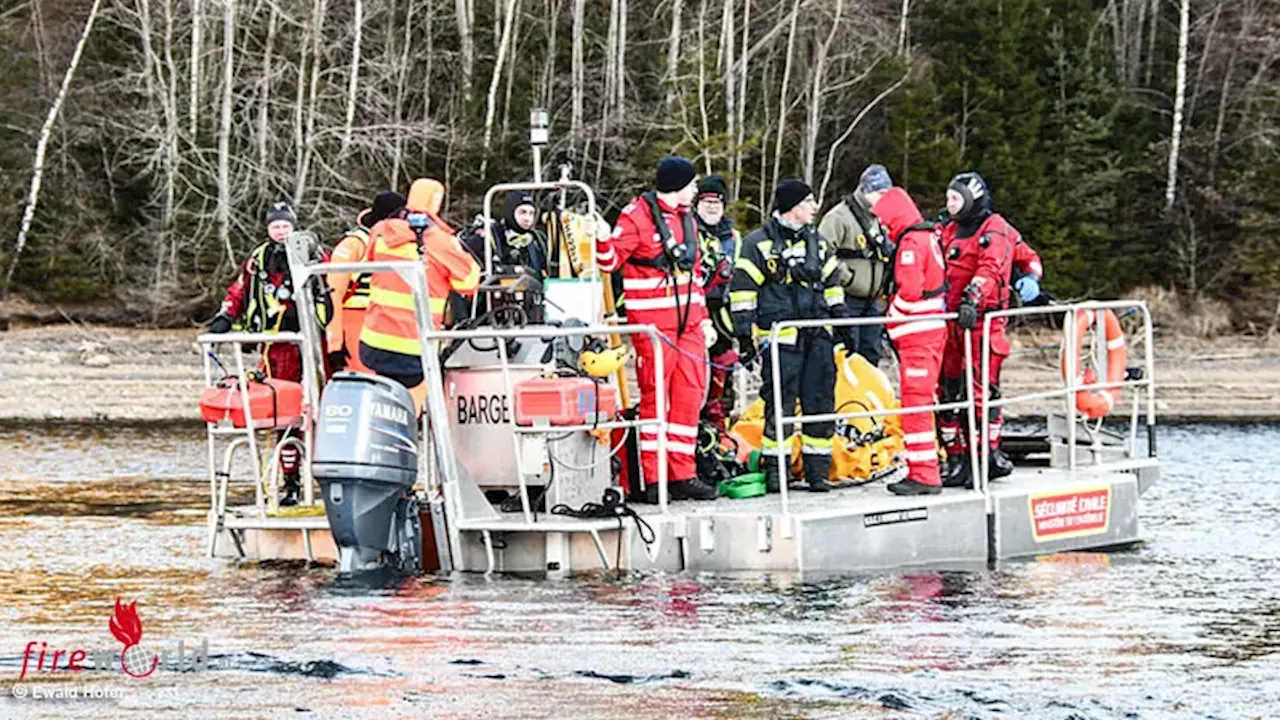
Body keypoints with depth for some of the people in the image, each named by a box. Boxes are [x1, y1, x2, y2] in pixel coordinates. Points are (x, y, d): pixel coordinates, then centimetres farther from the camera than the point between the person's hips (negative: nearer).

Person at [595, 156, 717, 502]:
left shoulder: (686, 218, 18)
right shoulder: (638, 216, -7)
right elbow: (612, 260, -11)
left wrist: (703, 317, 20)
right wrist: (603, 240, -32)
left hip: (688, 320, 8)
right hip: (653, 322, -8)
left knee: (690, 395, 5)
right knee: (654, 395, -6)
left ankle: (682, 475, 11)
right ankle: (653, 479, -3)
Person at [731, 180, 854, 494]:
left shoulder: (818, 242, 18)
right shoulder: (758, 244, -1)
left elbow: (832, 285, 25)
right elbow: (742, 290, -2)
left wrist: (842, 325, 21)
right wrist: (744, 333, -7)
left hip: (817, 335, 6)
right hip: (781, 336, -6)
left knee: (820, 401, 3)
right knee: (779, 404, -6)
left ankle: (818, 468, 9)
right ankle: (775, 469, 0)